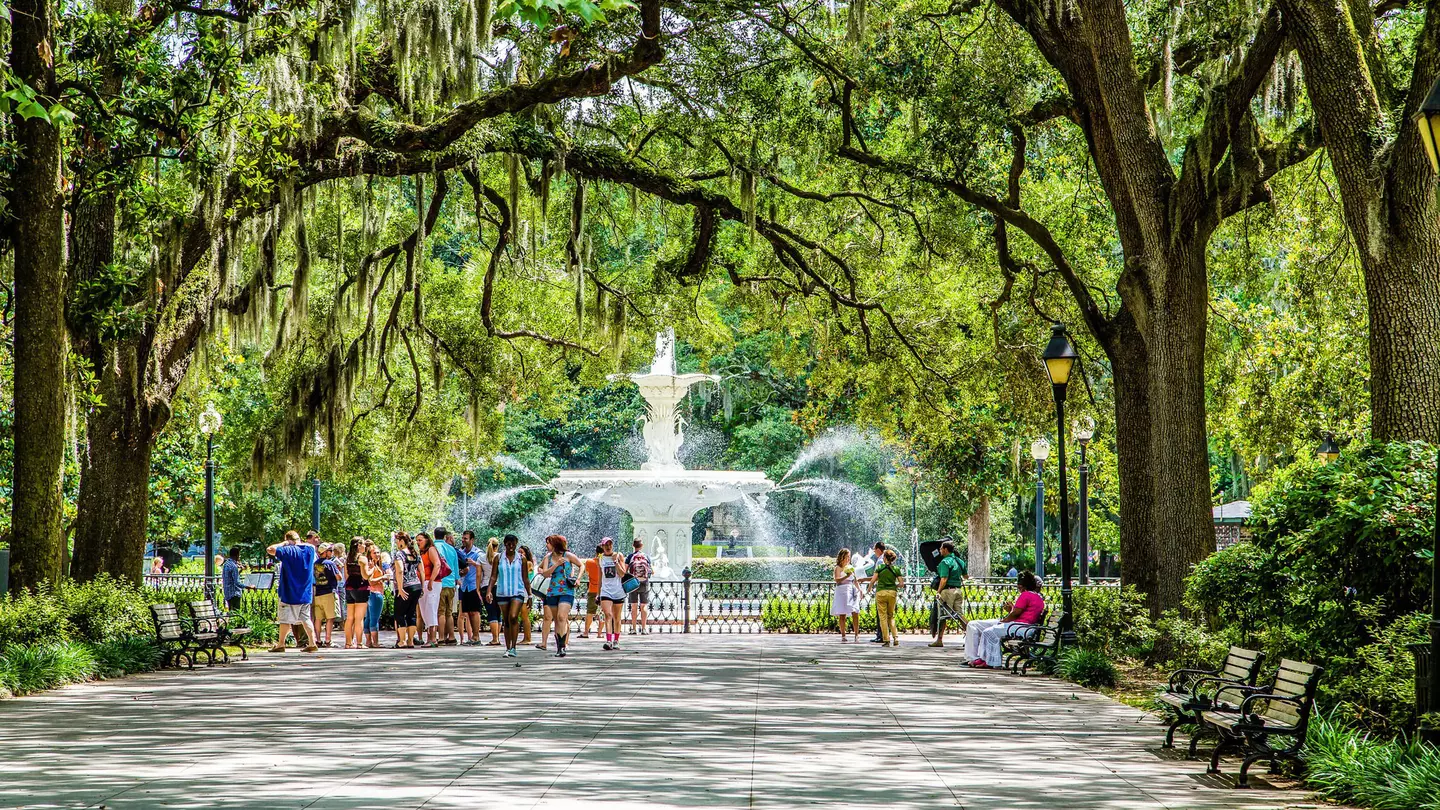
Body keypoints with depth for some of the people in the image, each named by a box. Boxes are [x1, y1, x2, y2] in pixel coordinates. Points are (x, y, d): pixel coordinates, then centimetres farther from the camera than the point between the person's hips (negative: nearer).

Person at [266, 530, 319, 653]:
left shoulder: (289, 551, -13)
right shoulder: (310, 549, 4)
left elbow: (270, 550, -20)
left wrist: (283, 543, -7)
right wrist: (299, 543, 18)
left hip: (290, 593, -6)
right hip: (306, 593, 6)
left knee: (285, 619, 1)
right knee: (306, 618, 11)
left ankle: (280, 644, 4)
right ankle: (312, 643, 7)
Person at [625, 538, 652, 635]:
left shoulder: (630, 557, -4)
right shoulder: (646, 556, 0)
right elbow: (650, 571, 7)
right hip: (645, 583, 1)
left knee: (633, 606, 5)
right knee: (644, 606, 5)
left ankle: (633, 628, 4)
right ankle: (644, 628, 3)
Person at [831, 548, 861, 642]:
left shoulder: (851, 567, 17)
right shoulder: (838, 568, 0)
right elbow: (837, 579, -15)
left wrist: (859, 589, 14)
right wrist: (846, 576, -28)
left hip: (852, 591, 4)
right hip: (842, 591, -4)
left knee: (855, 613, -8)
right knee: (842, 614, -3)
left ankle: (857, 634, -6)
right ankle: (843, 635, 2)